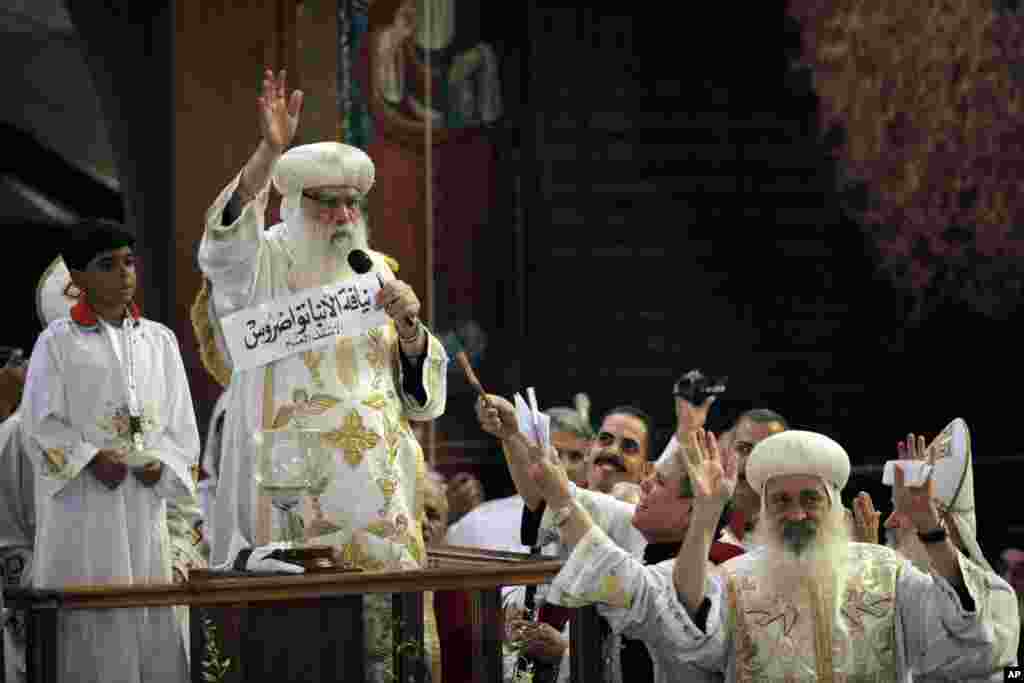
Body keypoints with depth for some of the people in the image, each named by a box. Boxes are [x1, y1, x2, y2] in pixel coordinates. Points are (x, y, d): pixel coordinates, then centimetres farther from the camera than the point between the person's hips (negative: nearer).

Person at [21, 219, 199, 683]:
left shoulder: (160, 340, 12)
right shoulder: (59, 342, 0)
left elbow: (181, 422, 12)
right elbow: (41, 423, -4)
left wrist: (161, 463, -6)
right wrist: (92, 459, -17)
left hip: (145, 502, 4)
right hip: (82, 507, -4)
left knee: (150, 618, 2)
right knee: (90, 621, -6)